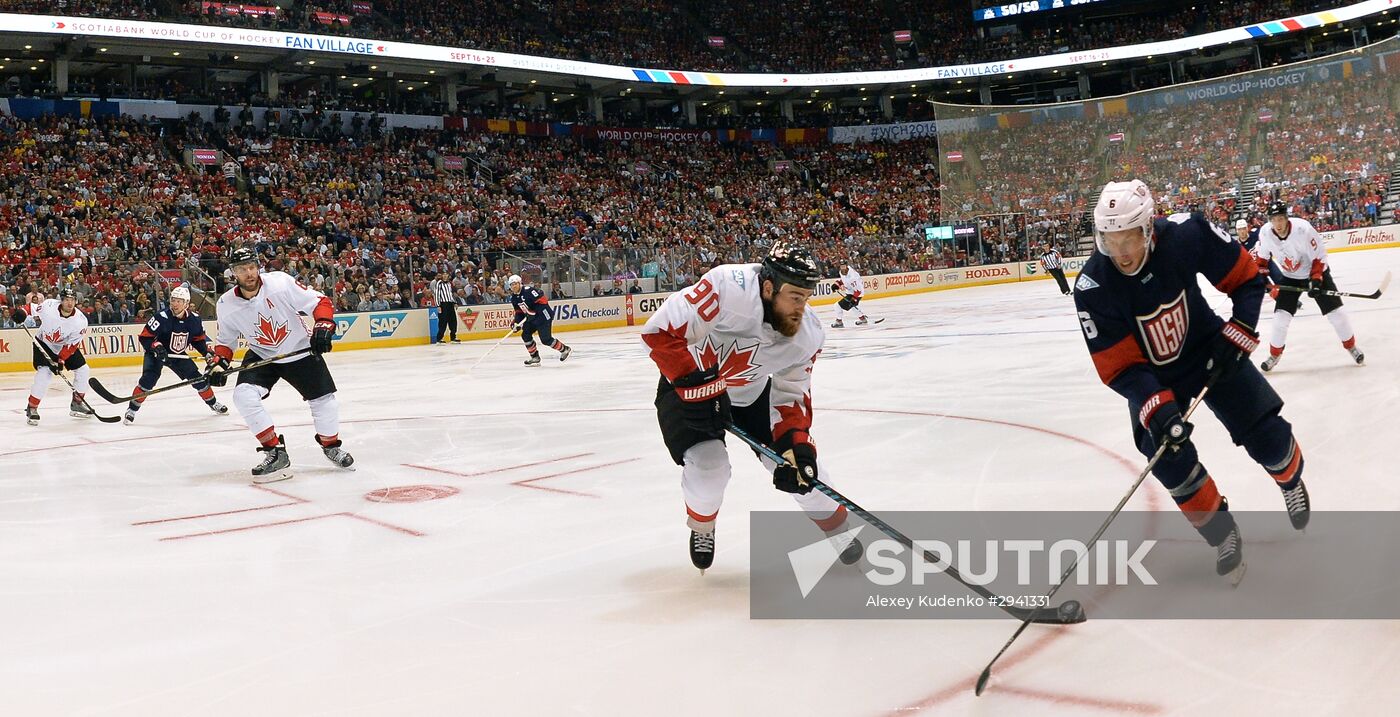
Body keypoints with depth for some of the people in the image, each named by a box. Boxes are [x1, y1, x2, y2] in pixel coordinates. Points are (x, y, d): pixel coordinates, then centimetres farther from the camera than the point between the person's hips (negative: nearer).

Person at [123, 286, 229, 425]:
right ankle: (131, 409, -14)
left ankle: (213, 403, 24)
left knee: (197, 378, 2)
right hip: (156, 354, -4)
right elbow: (144, 337, -22)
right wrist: (156, 346, -38)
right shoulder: (162, 318, -26)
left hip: (178, 355, 4)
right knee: (149, 378, -25)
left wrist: (207, 352, -7)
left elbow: (198, 339, 6)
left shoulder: (195, 319, -12)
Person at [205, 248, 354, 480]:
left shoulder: (281, 282, -22)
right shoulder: (226, 305, -12)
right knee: (244, 395, -21)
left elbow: (320, 302, -17)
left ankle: (331, 445, 30)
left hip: (300, 350, -1)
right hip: (262, 356, 2)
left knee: (323, 399, 0)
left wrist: (323, 327, -31)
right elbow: (226, 340, 4)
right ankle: (276, 453, -10)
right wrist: (218, 363, -12)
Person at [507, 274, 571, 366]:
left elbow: (542, 301, -23)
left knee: (546, 339, -13)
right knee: (526, 335, 2)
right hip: (532, 318, 9)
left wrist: (533, 312, -25)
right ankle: (535, 357, 12)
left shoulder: (528, 290, -20)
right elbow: (519, 311, 16)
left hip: (543, 315, -9)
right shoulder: (514, 298, 7)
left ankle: (565, 350, 5)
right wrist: (517, 322, 1)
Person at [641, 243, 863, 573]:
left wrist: (795, 442, -21)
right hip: (686, 384, -5)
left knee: (801, 458, 1)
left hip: (751, 391, 5)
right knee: (708, 466, -21)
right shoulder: (728, 288, -38)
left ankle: (840, 530, 27)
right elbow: (660, 331, -34)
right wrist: (698, 385, -34)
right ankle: (701, 530, 14)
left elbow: (792, 393, -7)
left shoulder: (808, 335, -18)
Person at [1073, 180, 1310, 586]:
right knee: (1170, 460, -18)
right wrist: (1155, 407, -38)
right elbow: (1118, 367, -24)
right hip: (1152, 376, -1)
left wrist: (1239, 331, -19)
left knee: (1267, 437, 0)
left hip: (1209, 351, 1)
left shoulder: (1187, 235, -26)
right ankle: (1222, 532, 8)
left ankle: (1291, 479, 38)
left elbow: (1246, 276, -9)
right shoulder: (1092, 288, -28)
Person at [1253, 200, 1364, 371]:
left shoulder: (1303, 229, -31)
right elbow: (1262, 255, 1)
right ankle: (1274, 354, 12)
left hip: (1316, 272, -2)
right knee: (1281, 317, -6)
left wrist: (1316, 279, -26)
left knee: (1336, 312, -2)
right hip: (1289, 277, 3)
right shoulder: (1265, 233, -20)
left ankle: (1351, 346, 20)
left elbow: (1319, 256, -20)